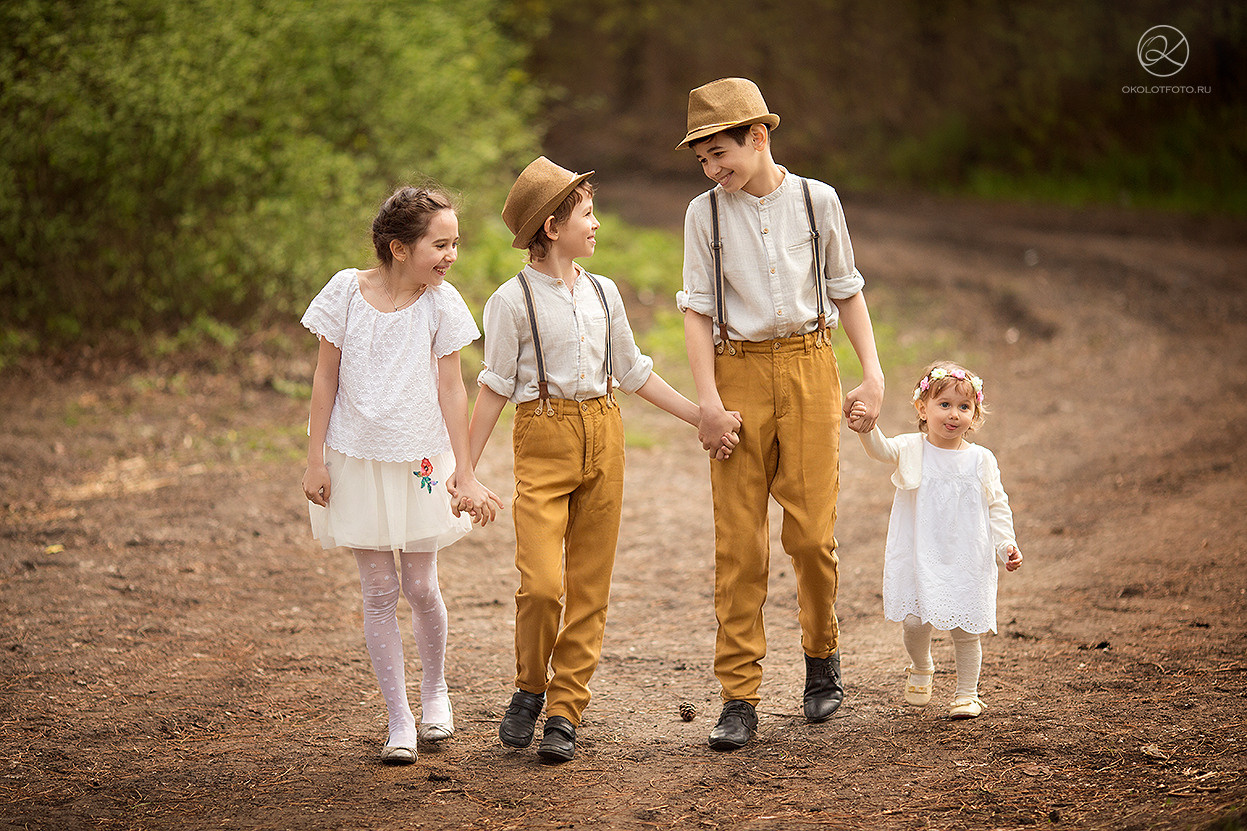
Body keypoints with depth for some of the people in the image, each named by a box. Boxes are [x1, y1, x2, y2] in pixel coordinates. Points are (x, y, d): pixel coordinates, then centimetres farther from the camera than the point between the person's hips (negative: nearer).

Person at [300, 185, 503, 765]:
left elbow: (451, 391, -3)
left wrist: (466, 476, -3)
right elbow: (325, 379, -1)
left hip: (418, 461, 0)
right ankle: (399, 721, 8)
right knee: (379, 591, 1)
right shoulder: (347, 291, -8)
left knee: (420, 586, 5)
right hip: (356, 459, 0)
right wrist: (316, 460, -2)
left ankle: (434, 693, 31)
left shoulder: (442, 303, -6)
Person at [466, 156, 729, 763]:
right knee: (541, 583, -15)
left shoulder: (602, 293, 11)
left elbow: (632, 372, 18)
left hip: (603, 438, 5)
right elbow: (495, 388, -2)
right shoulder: (513, 300, -4)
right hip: (543, 439, -5)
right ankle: (530, 689, 11)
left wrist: (701, 417, 15)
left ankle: (564, 712, 13)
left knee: (589, 587, 4)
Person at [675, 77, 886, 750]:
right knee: (739, 542, -2)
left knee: (812, 532, -4)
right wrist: (709, 400, -9)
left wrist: (873, 373, 2)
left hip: (809, 369, 0)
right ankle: (739, 698, 3)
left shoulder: (816, 201, 4)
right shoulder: (705, 214, 3)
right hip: (739, 373, 0)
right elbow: (697, 310, 1)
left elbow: (847, 292, 12)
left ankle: (822, 655, 23)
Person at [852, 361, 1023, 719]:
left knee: (965, 629, 2)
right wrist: (867, 429, -44)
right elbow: (881, 449, -22)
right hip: (919, 558, -1)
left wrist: (1006, 545, -3)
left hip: (966, 561, 1)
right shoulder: (911, 451, -3)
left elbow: (997, 507, 9)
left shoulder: (981, 461, 3)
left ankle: (967, 693, 21)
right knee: (914, 622, -2)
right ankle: (921, 668, 30)